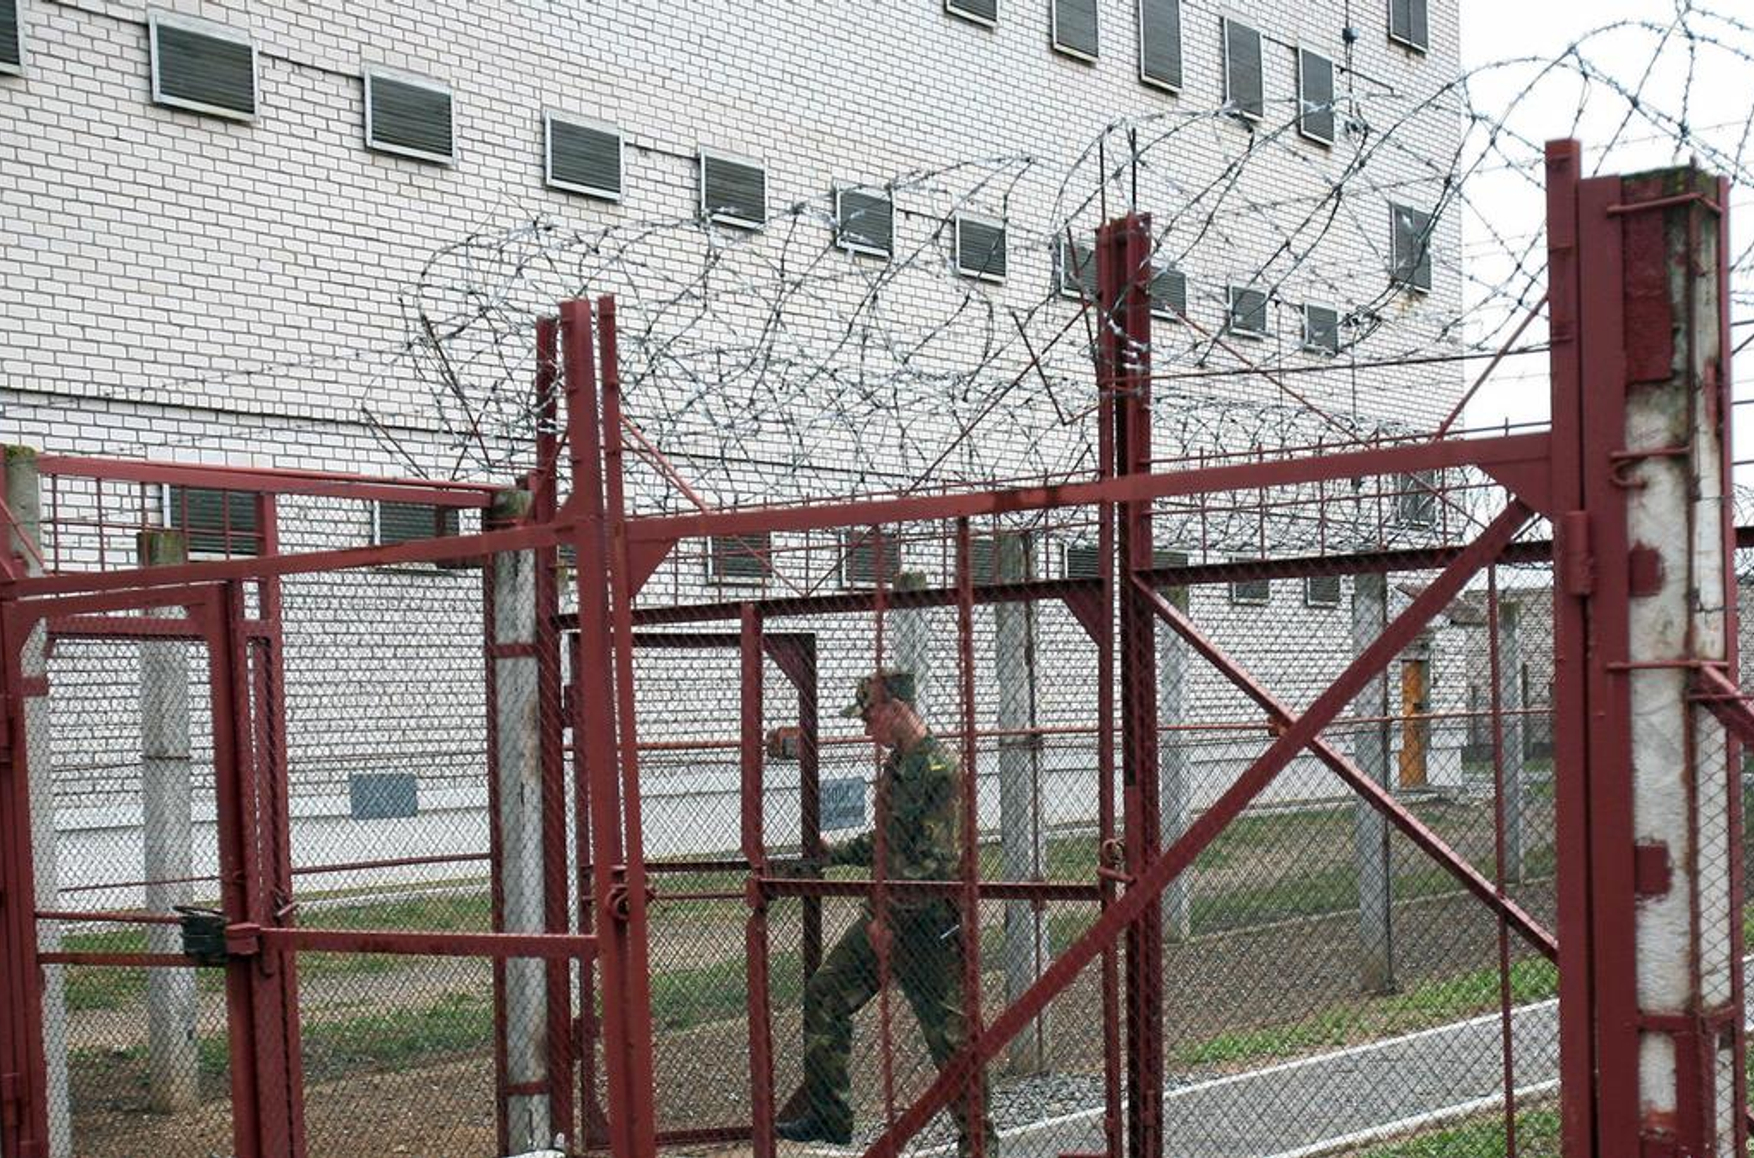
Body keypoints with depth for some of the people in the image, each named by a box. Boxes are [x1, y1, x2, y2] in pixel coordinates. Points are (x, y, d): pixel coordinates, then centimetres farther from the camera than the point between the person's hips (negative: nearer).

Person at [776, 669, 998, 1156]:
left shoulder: (938, 770, -18)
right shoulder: (894, 765, 12)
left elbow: (933, 860, -23)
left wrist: (893, 916, -22)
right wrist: (830, 856, 20)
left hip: (927, 925, -10)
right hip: (887, 915, 10)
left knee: (948, 1033, -1)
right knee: (824, 997, 10)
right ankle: (828, 1116, 19)